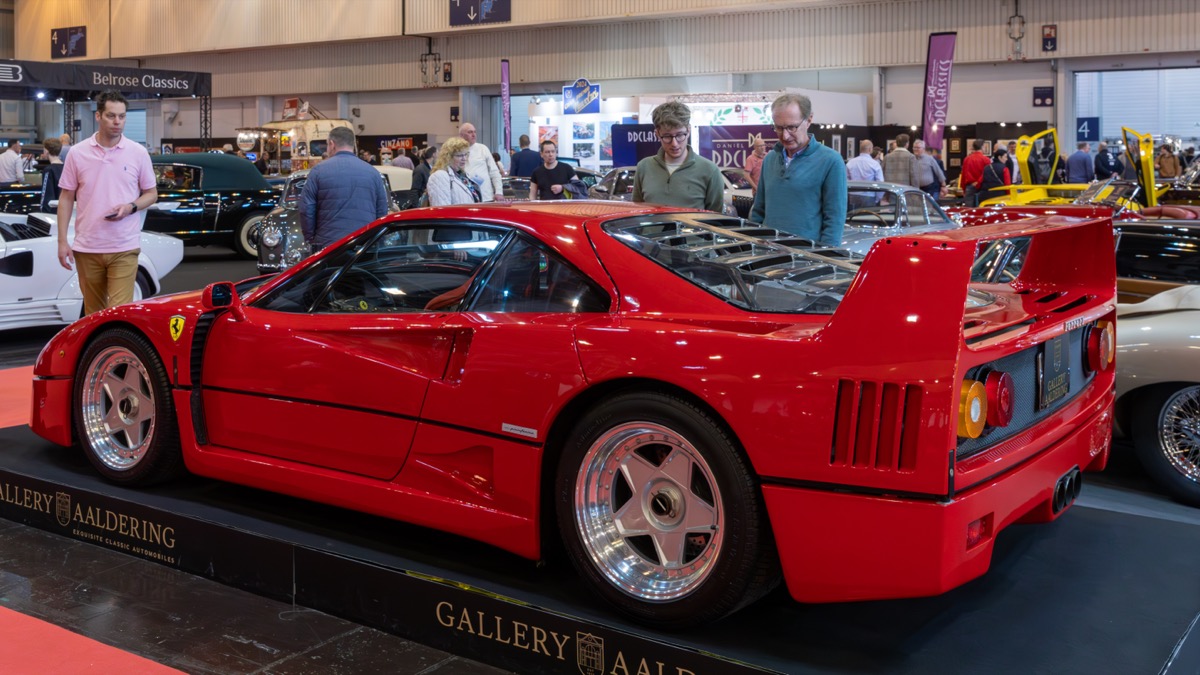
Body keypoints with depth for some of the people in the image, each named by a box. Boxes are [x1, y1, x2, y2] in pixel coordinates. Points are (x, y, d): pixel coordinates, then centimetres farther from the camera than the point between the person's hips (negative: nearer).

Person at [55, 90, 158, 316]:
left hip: (124, 248, -2)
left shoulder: (138, 153, 0)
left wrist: (131, 207, -14)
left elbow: (152, 194, 7)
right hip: (87, 247, 2)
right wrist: (62, 241, 1)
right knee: (93, 312, 13)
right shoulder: (78, 153, 2)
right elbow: (66, 198, 7)